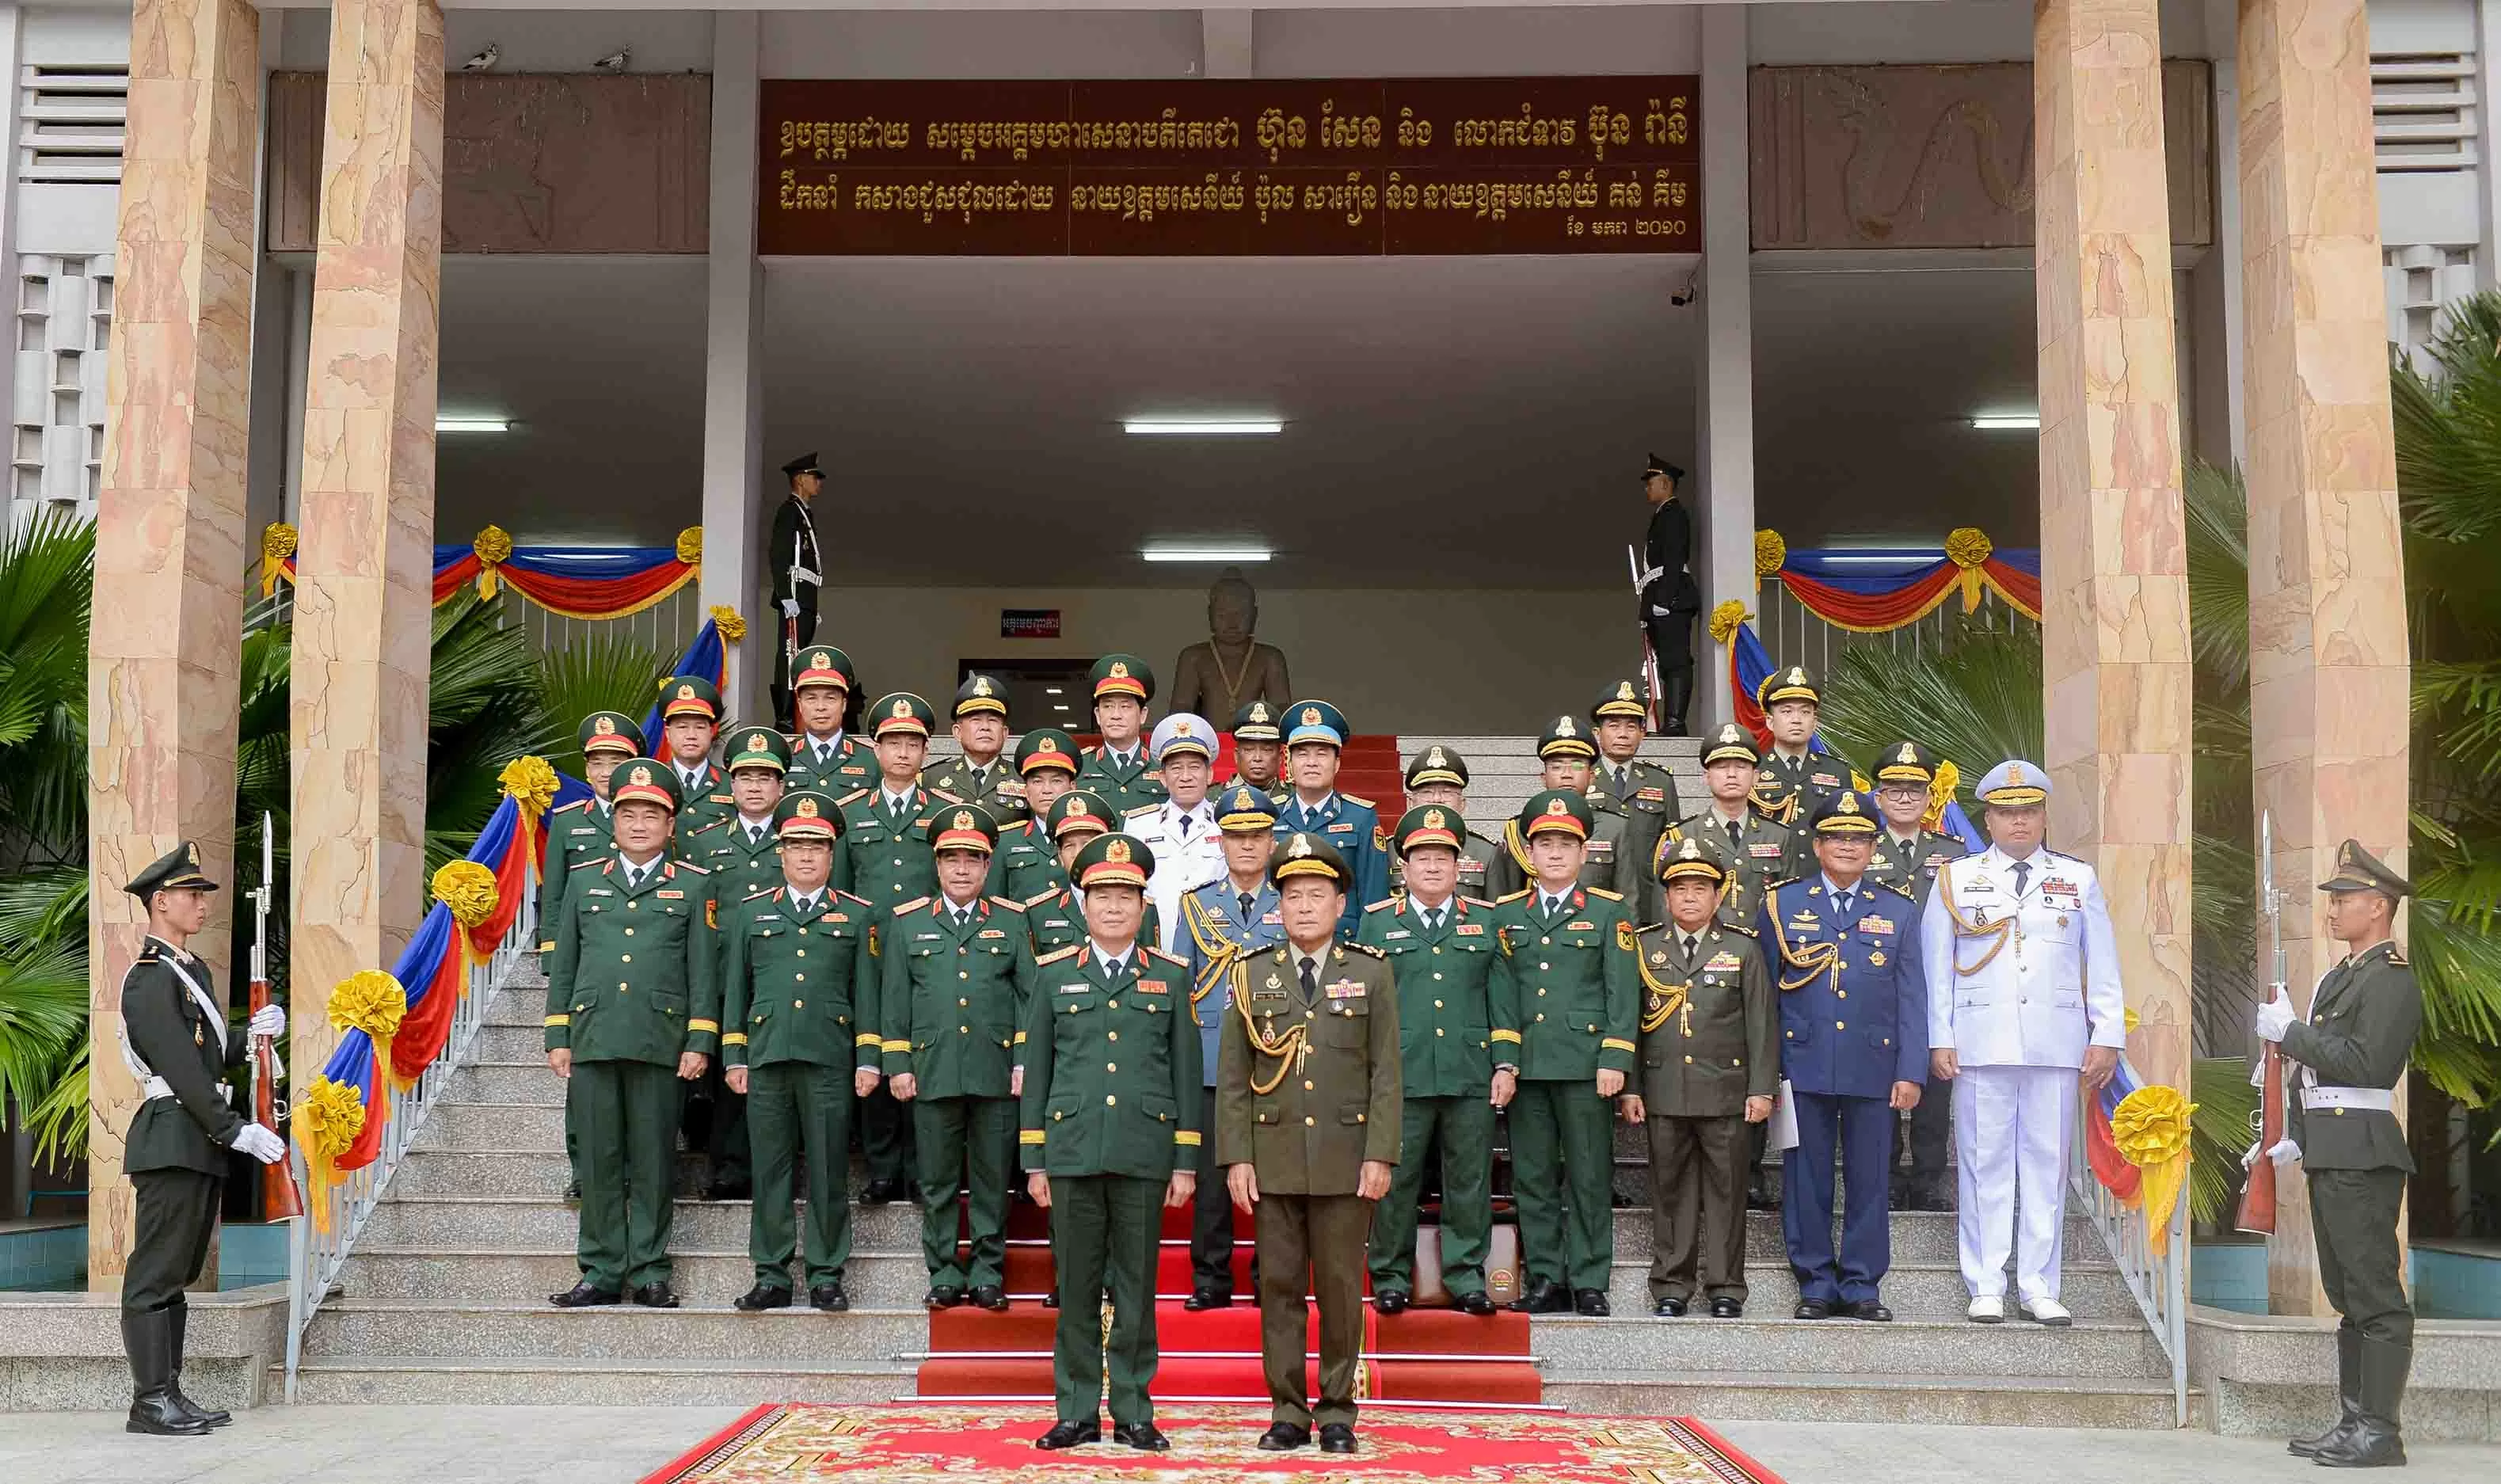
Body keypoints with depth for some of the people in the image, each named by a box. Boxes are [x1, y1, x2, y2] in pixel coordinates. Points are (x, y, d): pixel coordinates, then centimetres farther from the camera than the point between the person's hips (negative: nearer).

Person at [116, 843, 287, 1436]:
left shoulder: (194, 971, 19)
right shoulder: (149, 977, -11)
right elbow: (180, 1067, -18)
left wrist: (253, 1033, 2)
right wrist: (236, 1130, -19)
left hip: (199, 1143, 10)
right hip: (171, 1137, -10)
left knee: (177, 1276, 12)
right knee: (156, 1275, -6)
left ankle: (170, 1394, 16)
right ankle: (150, 1402, -3)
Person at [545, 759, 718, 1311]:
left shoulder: (693, 886, 7)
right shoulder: (583, 880, 14)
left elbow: (703, 970, 4)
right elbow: (563, 963, 14)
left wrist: (699, 1042, -3)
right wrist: (557, 1037, 8)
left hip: (661, 1043, -2)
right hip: (592, 1041, 2)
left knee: (654, 1162, 1)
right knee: (599, 1161, 3)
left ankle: (650, 1273, 9)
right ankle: (602, 1273, 11)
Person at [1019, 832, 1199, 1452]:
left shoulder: (1170, 976, 7)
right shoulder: (1053, 974, 8)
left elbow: (1186, 1073, 6)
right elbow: (1036, 1071, 8)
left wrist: (1186, 1163, 2)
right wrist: (1034, 1161, 4)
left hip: (1144, 1156, 0)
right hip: (1072, 1154, 0)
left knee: (1136, 1289, 4)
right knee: (1076, 1288, 5)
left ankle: (1133, 1413, 13)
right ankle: (1077, 1413, 14)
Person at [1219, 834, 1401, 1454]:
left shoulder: (1371, 973, 4)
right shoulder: (1252, 975, 6)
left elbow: (1386, 1073, 0)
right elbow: (1233, 1077, 5)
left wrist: (1380, 1155, -7)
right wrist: (1236, 1157, -3)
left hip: (1345, 1158, -1)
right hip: (1274, 1158, 1)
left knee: (1341, 1287, 4)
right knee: (1279, 1286, 4)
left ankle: (1337, 1412, 14)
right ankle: (1288, 1412, 13)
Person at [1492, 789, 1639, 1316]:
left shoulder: (1609, 911, 5)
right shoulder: (1506, 914, 12)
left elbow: (1623, 991, 0)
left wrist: (1614, 1060, -8)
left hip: (1586, 1065, -2)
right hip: (1525, 1065, 2)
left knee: (1589, 1177, 2)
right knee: (1532, 1177, 5)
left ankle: (1589, 1283, 9)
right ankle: (1545, 1280, 14)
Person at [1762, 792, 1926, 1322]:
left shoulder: (1899, 911, 9)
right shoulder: (1783, 904, 7)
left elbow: (1911, 999, 7)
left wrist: (1910, 1074, -1)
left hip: (1873, 1069, 1)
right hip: (1802, 1070, 0)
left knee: (1869, 1180, 4)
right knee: (1806, 1180, 3)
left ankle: (1862, 1285, 14)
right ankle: (1815, 1283, 13)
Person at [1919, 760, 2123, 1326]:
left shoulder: (2079, 879, 11)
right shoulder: (1956, 878, 8)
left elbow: (2102, 967, 10)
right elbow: (1936, 965, 6)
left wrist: (2107, 1038, 3)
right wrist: (1940, 1039, 0)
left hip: (2056, 1042, 1)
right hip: (1981, 1041, -1)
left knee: (2047, 1162, 3)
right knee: (1985, 1163, 0)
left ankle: (2038, 1286, 10)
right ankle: (1986, 1287, 6)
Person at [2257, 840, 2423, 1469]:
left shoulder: (2391, 979, -10)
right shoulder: (2340, 977, 20)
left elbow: (2365, 1063, -22)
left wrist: (2290, 1030, -14)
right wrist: (2293, 1136, 16)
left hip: (2363, 1154, -10)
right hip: (2328, 1154, 10)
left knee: (2376, 1297, -6)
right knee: (2348, 1296, 13)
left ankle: (2379, 1432, -4)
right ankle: (2353, 1423, 20)